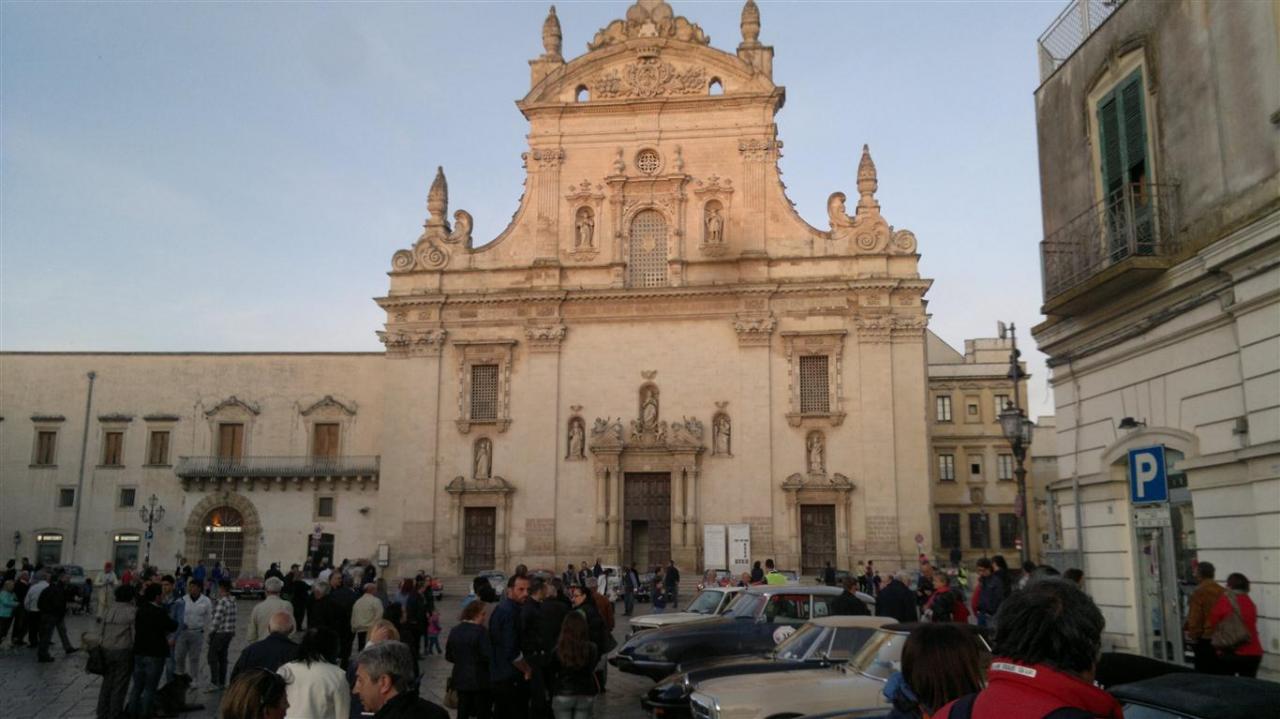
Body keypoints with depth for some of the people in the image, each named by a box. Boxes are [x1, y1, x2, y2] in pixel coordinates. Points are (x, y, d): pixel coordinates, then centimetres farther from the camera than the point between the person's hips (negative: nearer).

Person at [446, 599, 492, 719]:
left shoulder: (455, 631, 5)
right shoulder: (480, 631, -16)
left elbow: (448, 656, 11)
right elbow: (488, 655, -21)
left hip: (461, 678, 6)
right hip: (479, 678, -6)